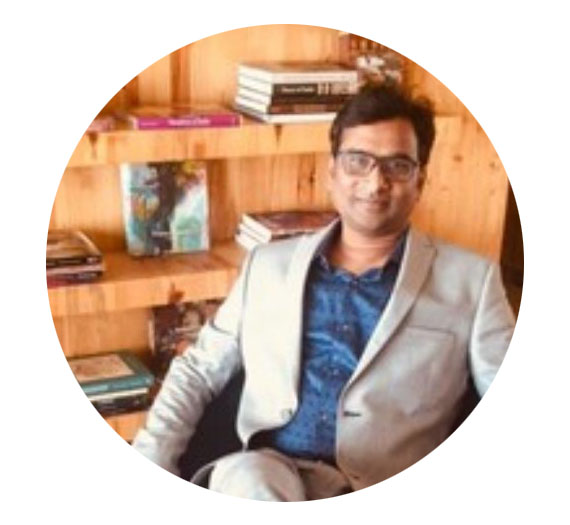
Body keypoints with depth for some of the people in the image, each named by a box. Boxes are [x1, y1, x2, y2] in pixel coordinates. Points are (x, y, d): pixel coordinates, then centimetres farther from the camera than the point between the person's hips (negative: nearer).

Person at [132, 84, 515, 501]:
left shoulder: (470, 281, 8)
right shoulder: (268, 266, 16)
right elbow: (197, 371, 19)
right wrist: (149, 466, 4)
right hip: (263, 478, 2)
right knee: (245, 479, -35)